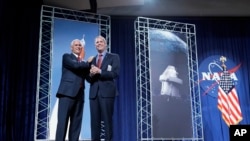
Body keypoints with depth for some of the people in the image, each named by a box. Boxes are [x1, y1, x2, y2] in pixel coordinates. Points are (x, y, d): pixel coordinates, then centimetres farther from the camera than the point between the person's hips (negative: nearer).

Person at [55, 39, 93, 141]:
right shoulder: (67, 56, 8)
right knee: (63, 120, -10)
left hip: (79, 94, 6)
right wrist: (88, 63, 2)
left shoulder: (83, 62, 25)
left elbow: (86, 76, 17)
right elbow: (75, 65, -11)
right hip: (67, 92, -6)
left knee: (76, 123, 3)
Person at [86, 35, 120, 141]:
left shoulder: (114, 57, 7)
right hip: (94, 93, 4)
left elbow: (115, 73, -8)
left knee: (107, 120, -3)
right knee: (94, 121, 3)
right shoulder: (92, 60, 20)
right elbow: (88, 79, 13)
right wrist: (91, 74, -10)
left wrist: (99, 71, -15)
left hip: (107, 92, -4)